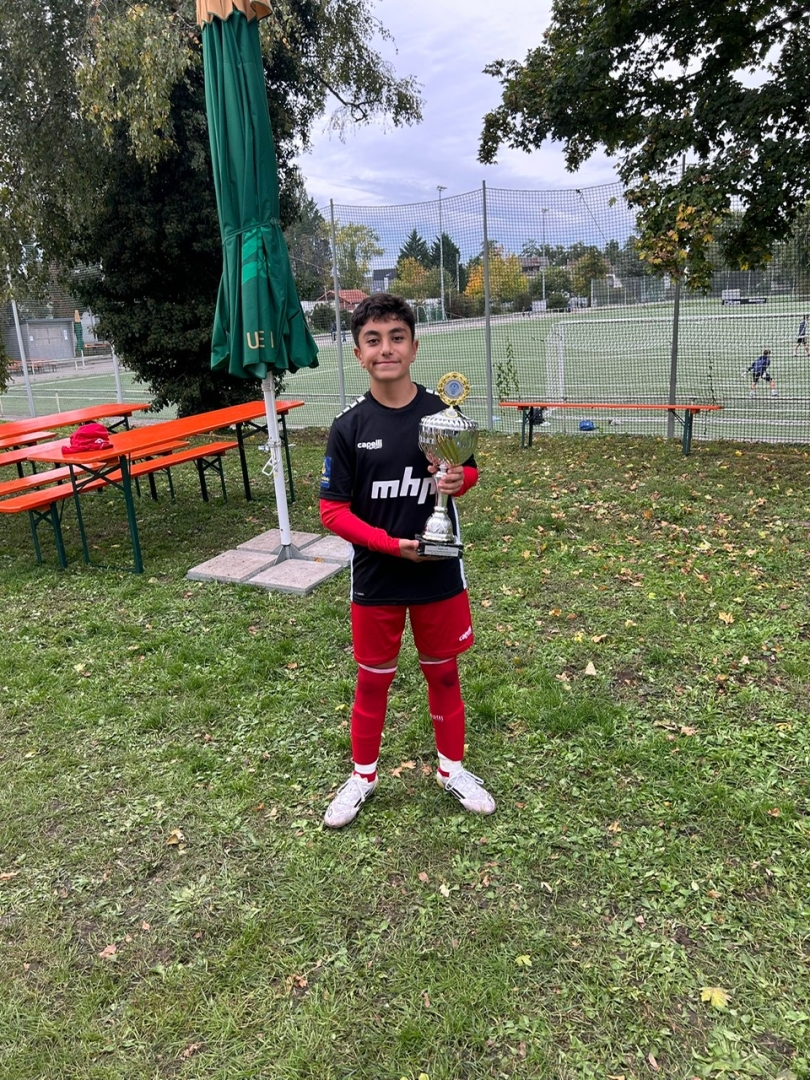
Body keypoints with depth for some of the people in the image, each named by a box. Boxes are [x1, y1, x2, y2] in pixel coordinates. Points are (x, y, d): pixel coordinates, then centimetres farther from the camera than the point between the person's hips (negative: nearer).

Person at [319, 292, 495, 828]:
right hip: (376, 578, -1)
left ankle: (452, 767, 39)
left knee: (443, 672, 16)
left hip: (441, 575, 1)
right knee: (373, 679, 14)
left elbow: (469, 470, 9)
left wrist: (459, 478, -15)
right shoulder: (349, 426, -11)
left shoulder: (442, 412, -6)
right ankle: (363, 774, 37)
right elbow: (333, 511, -10)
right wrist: (392, 544, -21)